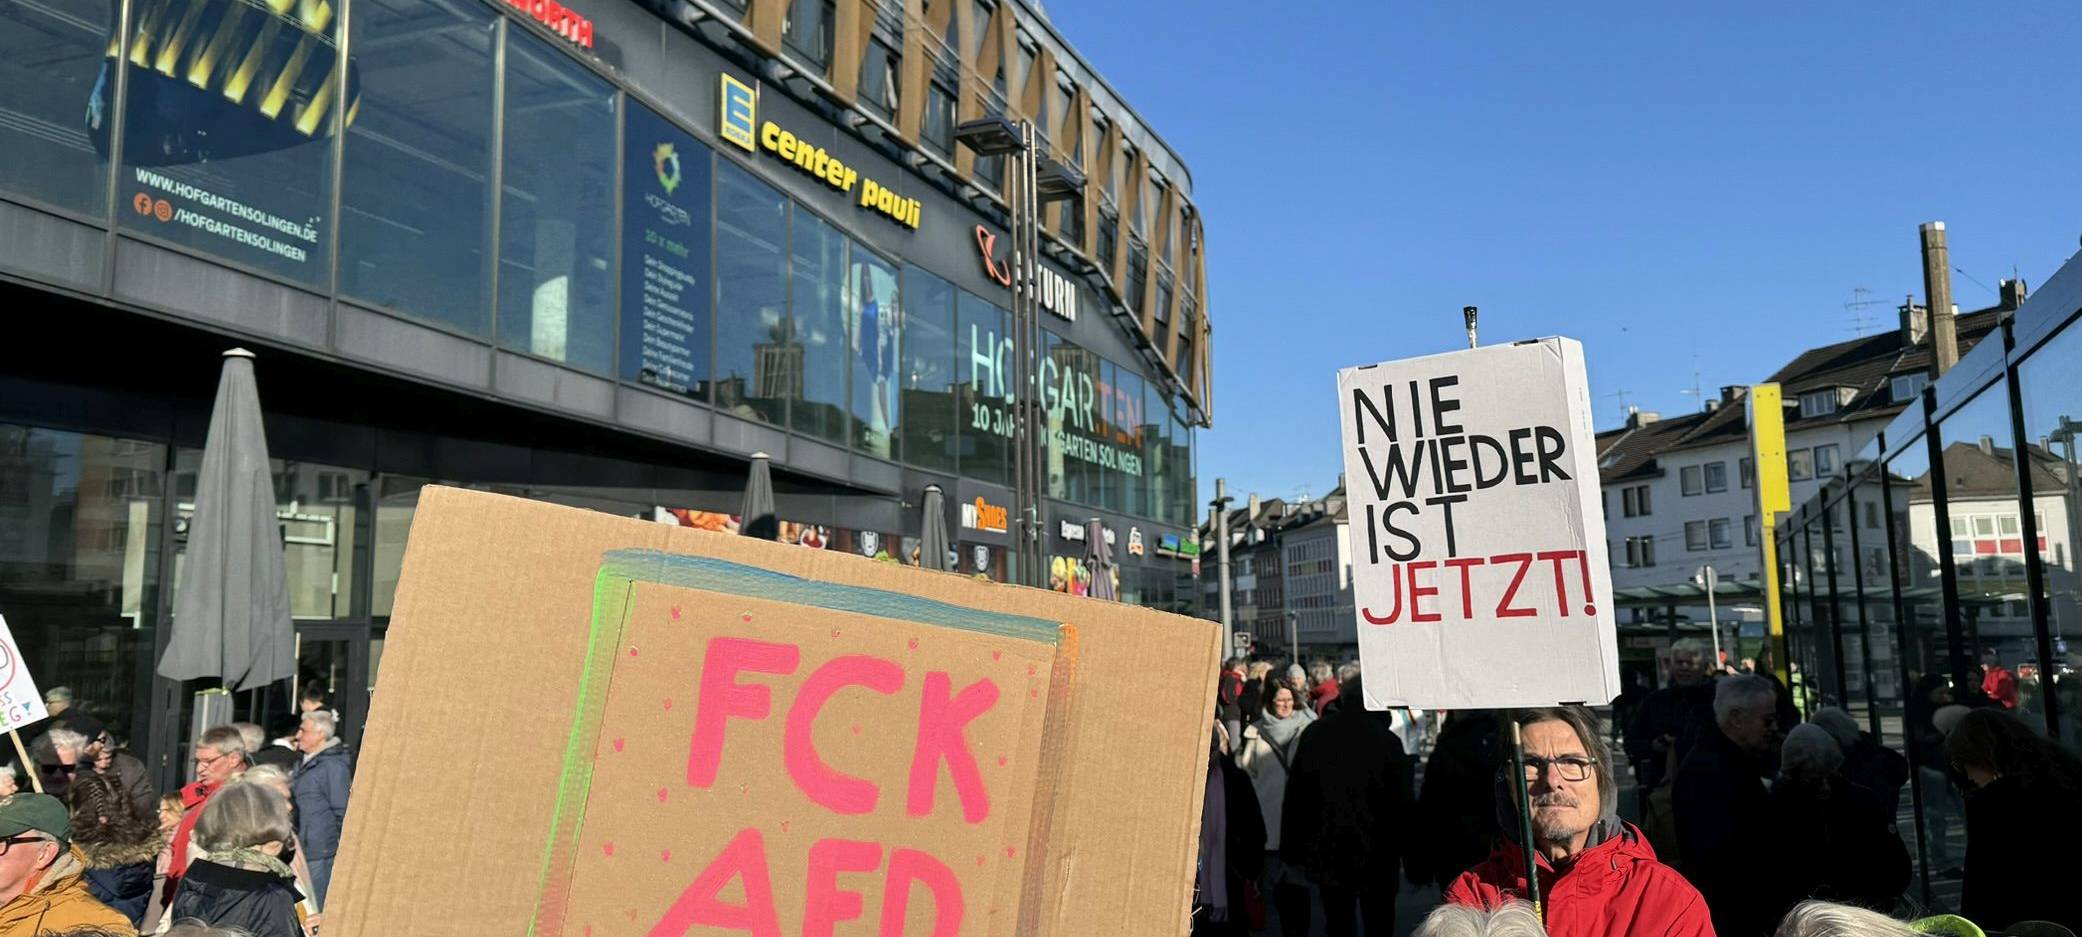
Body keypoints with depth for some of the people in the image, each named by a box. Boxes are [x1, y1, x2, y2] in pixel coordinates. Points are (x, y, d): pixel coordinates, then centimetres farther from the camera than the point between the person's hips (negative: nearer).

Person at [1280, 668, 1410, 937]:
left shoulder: (1314, 734, -8)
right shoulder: (1387, 740, -15)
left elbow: (1295, 796, -3)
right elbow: (1402, 802, -10)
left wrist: (1291, 852, 6)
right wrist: (1406, 853, 3)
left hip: (1328, 853, 2)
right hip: (1377, 854, -2)